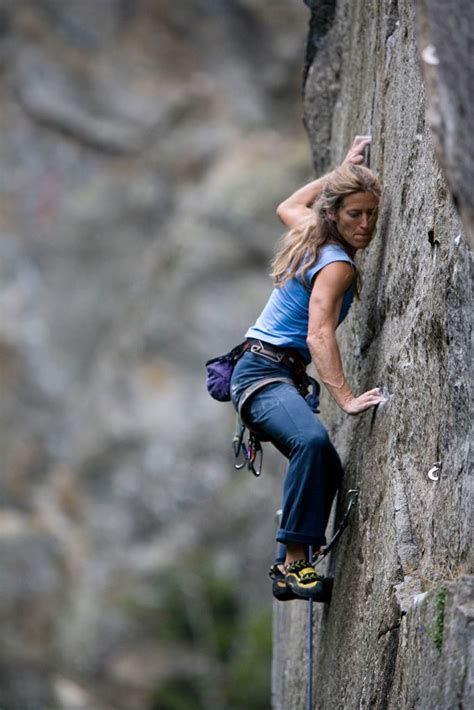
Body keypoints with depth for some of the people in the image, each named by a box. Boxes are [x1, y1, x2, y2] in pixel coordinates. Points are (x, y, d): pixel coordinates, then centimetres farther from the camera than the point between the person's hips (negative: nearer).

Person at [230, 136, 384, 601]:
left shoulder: (310, 233, 10)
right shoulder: (337, 265, -15)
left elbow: (288, 206, 34)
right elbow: (318, 336, -27)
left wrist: (342, 168, 35)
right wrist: (345, 398, -36)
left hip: (265, 374, 11)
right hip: (265, 373, -11)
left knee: (326, 467, 13)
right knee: (311, 440, -36)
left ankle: (288, 566, 16)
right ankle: (295, 561, -40)